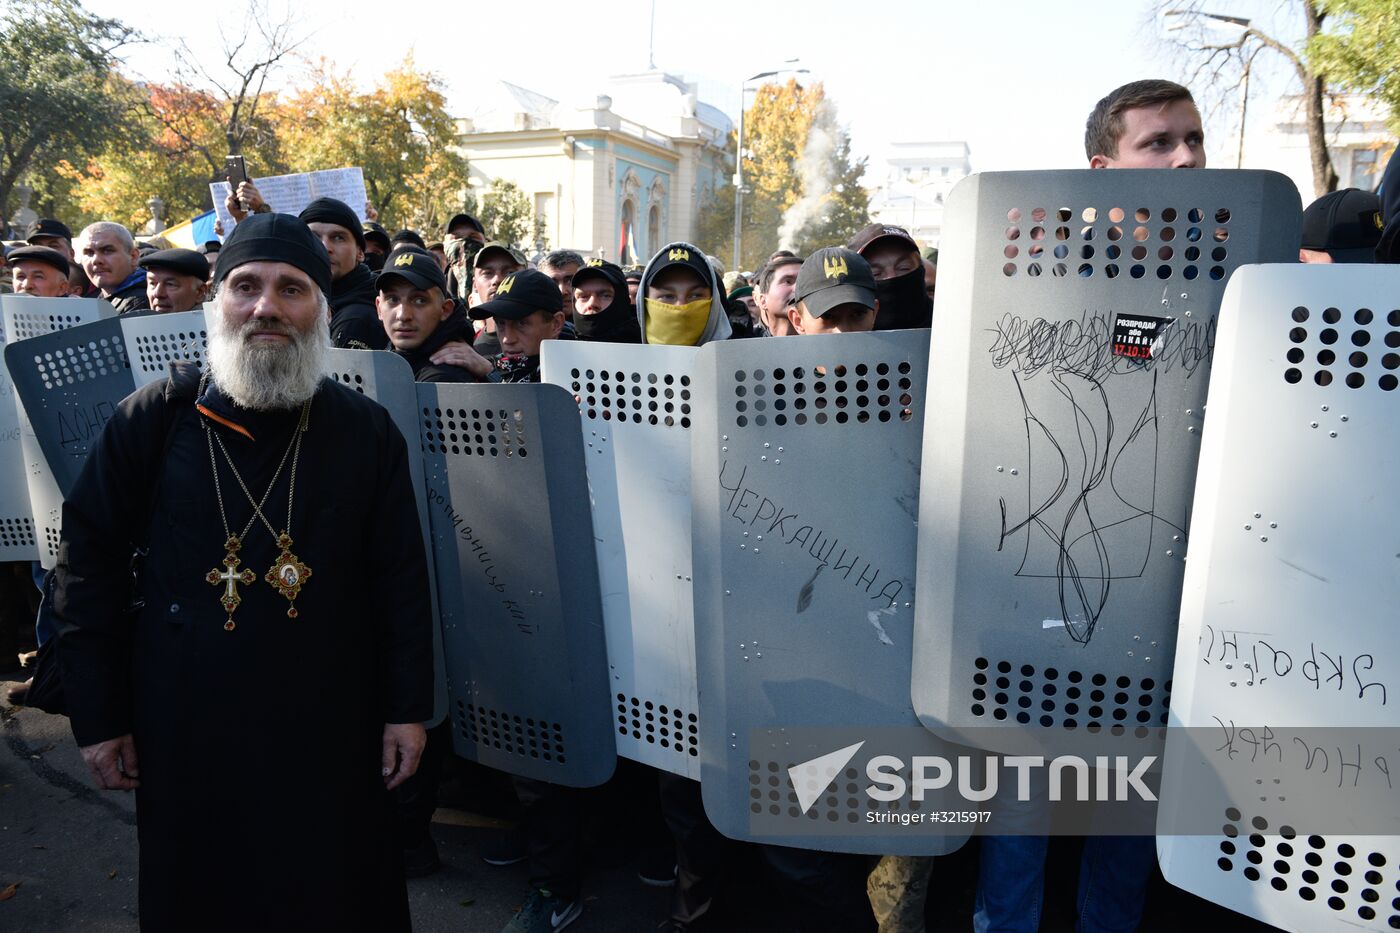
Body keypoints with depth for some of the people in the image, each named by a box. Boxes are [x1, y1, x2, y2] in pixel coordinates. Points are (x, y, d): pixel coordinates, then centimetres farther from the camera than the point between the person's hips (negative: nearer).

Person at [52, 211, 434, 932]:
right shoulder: (153, 419, -5)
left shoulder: (366, 430, -4)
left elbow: (401, 575, -2)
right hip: (185, 724, 0)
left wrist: (408, 708, -2)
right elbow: (88, 566, 0)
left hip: (328, 725, 0)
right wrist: (98, 717, 0)